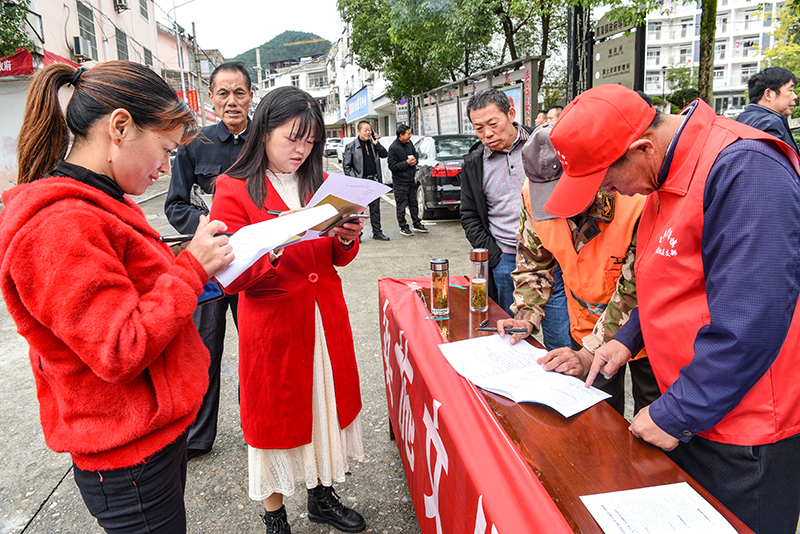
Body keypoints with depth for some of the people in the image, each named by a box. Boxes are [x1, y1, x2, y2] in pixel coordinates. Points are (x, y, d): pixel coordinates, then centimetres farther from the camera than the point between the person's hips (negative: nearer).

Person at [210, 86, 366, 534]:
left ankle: (322, 495, 38)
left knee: (326, 404, 15)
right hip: (272, 324, -5)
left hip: (325, 320, 5)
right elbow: (232, 278, -14)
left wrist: (348, 238, -10)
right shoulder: (234, 190, -7)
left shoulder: (319, 184, 9)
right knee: (276, 414, 9)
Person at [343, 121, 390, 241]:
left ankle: (377, 232, 18)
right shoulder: (351, 147, -2)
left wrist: (377, 144, -5)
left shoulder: (373, 144, 10)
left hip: (374, 181, 4)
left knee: (375, 209, 10)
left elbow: (385, 155, 8)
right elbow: (346, 166, -3)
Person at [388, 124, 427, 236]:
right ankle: (403, 227, 12)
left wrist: (414, 159, -3)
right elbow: (392, 166, -18)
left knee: (413, 203, 14)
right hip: (400, 182, -7)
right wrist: (407, 163, -21)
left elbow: (416, 154, 20)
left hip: (411, 179, 7)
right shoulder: (393, 148, -17)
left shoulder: (409, 143, 4)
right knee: (401, 205, 2)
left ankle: (416, 224, 25)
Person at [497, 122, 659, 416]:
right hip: (586, 329, 4)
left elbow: (636, 294, -26)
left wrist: (588, 355, -28)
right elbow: (533, 262, 1)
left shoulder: (637, 201, -32)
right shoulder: (533, 194, -16)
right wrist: (527, 317, -9)